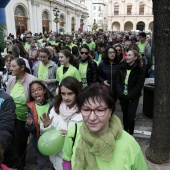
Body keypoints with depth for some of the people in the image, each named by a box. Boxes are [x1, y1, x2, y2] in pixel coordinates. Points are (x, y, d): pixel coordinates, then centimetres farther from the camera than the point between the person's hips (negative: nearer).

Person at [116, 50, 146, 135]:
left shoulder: (140, 69, -8)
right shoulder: (122, 66, 2)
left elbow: (139, 85, -10)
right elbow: (118, 81, 1)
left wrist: (129, 96, -15)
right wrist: (121, 94, -10)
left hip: (133, 97, -3)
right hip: (122, 96, 3)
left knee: (130, 117, -5)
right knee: (125, 115, 12)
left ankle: (131, 134, 17)